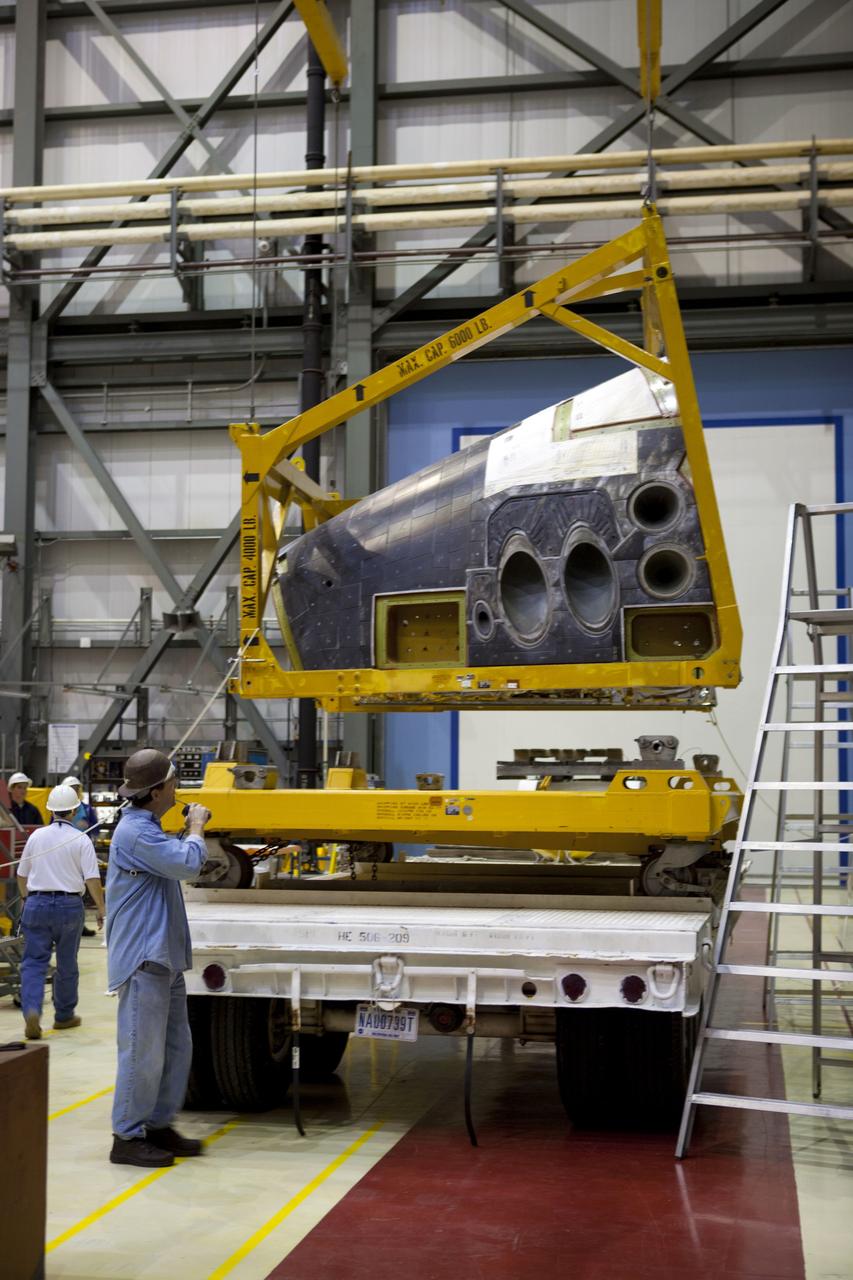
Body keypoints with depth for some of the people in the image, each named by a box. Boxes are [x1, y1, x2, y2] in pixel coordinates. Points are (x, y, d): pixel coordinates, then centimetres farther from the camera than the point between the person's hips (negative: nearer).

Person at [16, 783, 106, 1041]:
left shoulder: (37, 836, 4)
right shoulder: (81, 840, -5)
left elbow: (21, 874, 13)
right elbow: (92, 879, -10)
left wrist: (27, 898, 31)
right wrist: (101, 909, 0)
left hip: (37, 903, 1)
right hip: (69, 905, -1)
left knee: (34, 962, 2)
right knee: (66, 964, 12)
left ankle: (32, 1011, -19)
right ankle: (64, 1016, 23)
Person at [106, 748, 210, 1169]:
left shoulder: (148, 829, 16)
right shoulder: (134, 832, -19)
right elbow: (188, 865, -24)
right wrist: (196, 829, -9)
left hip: (164, 958, 11)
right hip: (143, 959, -11)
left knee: (176, 1047, 15)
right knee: (143, 1050, -5)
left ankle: (158, 1126, 24)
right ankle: (127, 1137, 5)